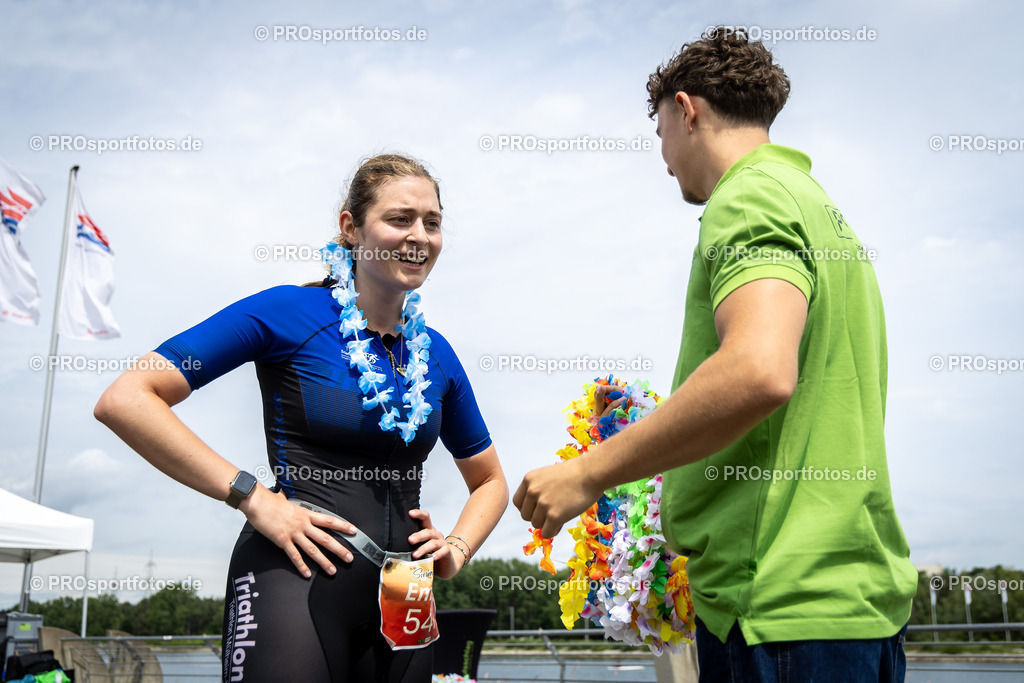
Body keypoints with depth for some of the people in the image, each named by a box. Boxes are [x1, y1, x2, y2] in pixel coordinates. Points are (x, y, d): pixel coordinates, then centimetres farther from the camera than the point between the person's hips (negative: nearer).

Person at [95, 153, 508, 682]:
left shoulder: (437, 355, 9)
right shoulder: (289, 312, -7)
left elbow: (489, 481, 22)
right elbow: (123, 400, -14)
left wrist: (456, 550, 3)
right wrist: (253, 498, -17)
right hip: (297, 582, -5)